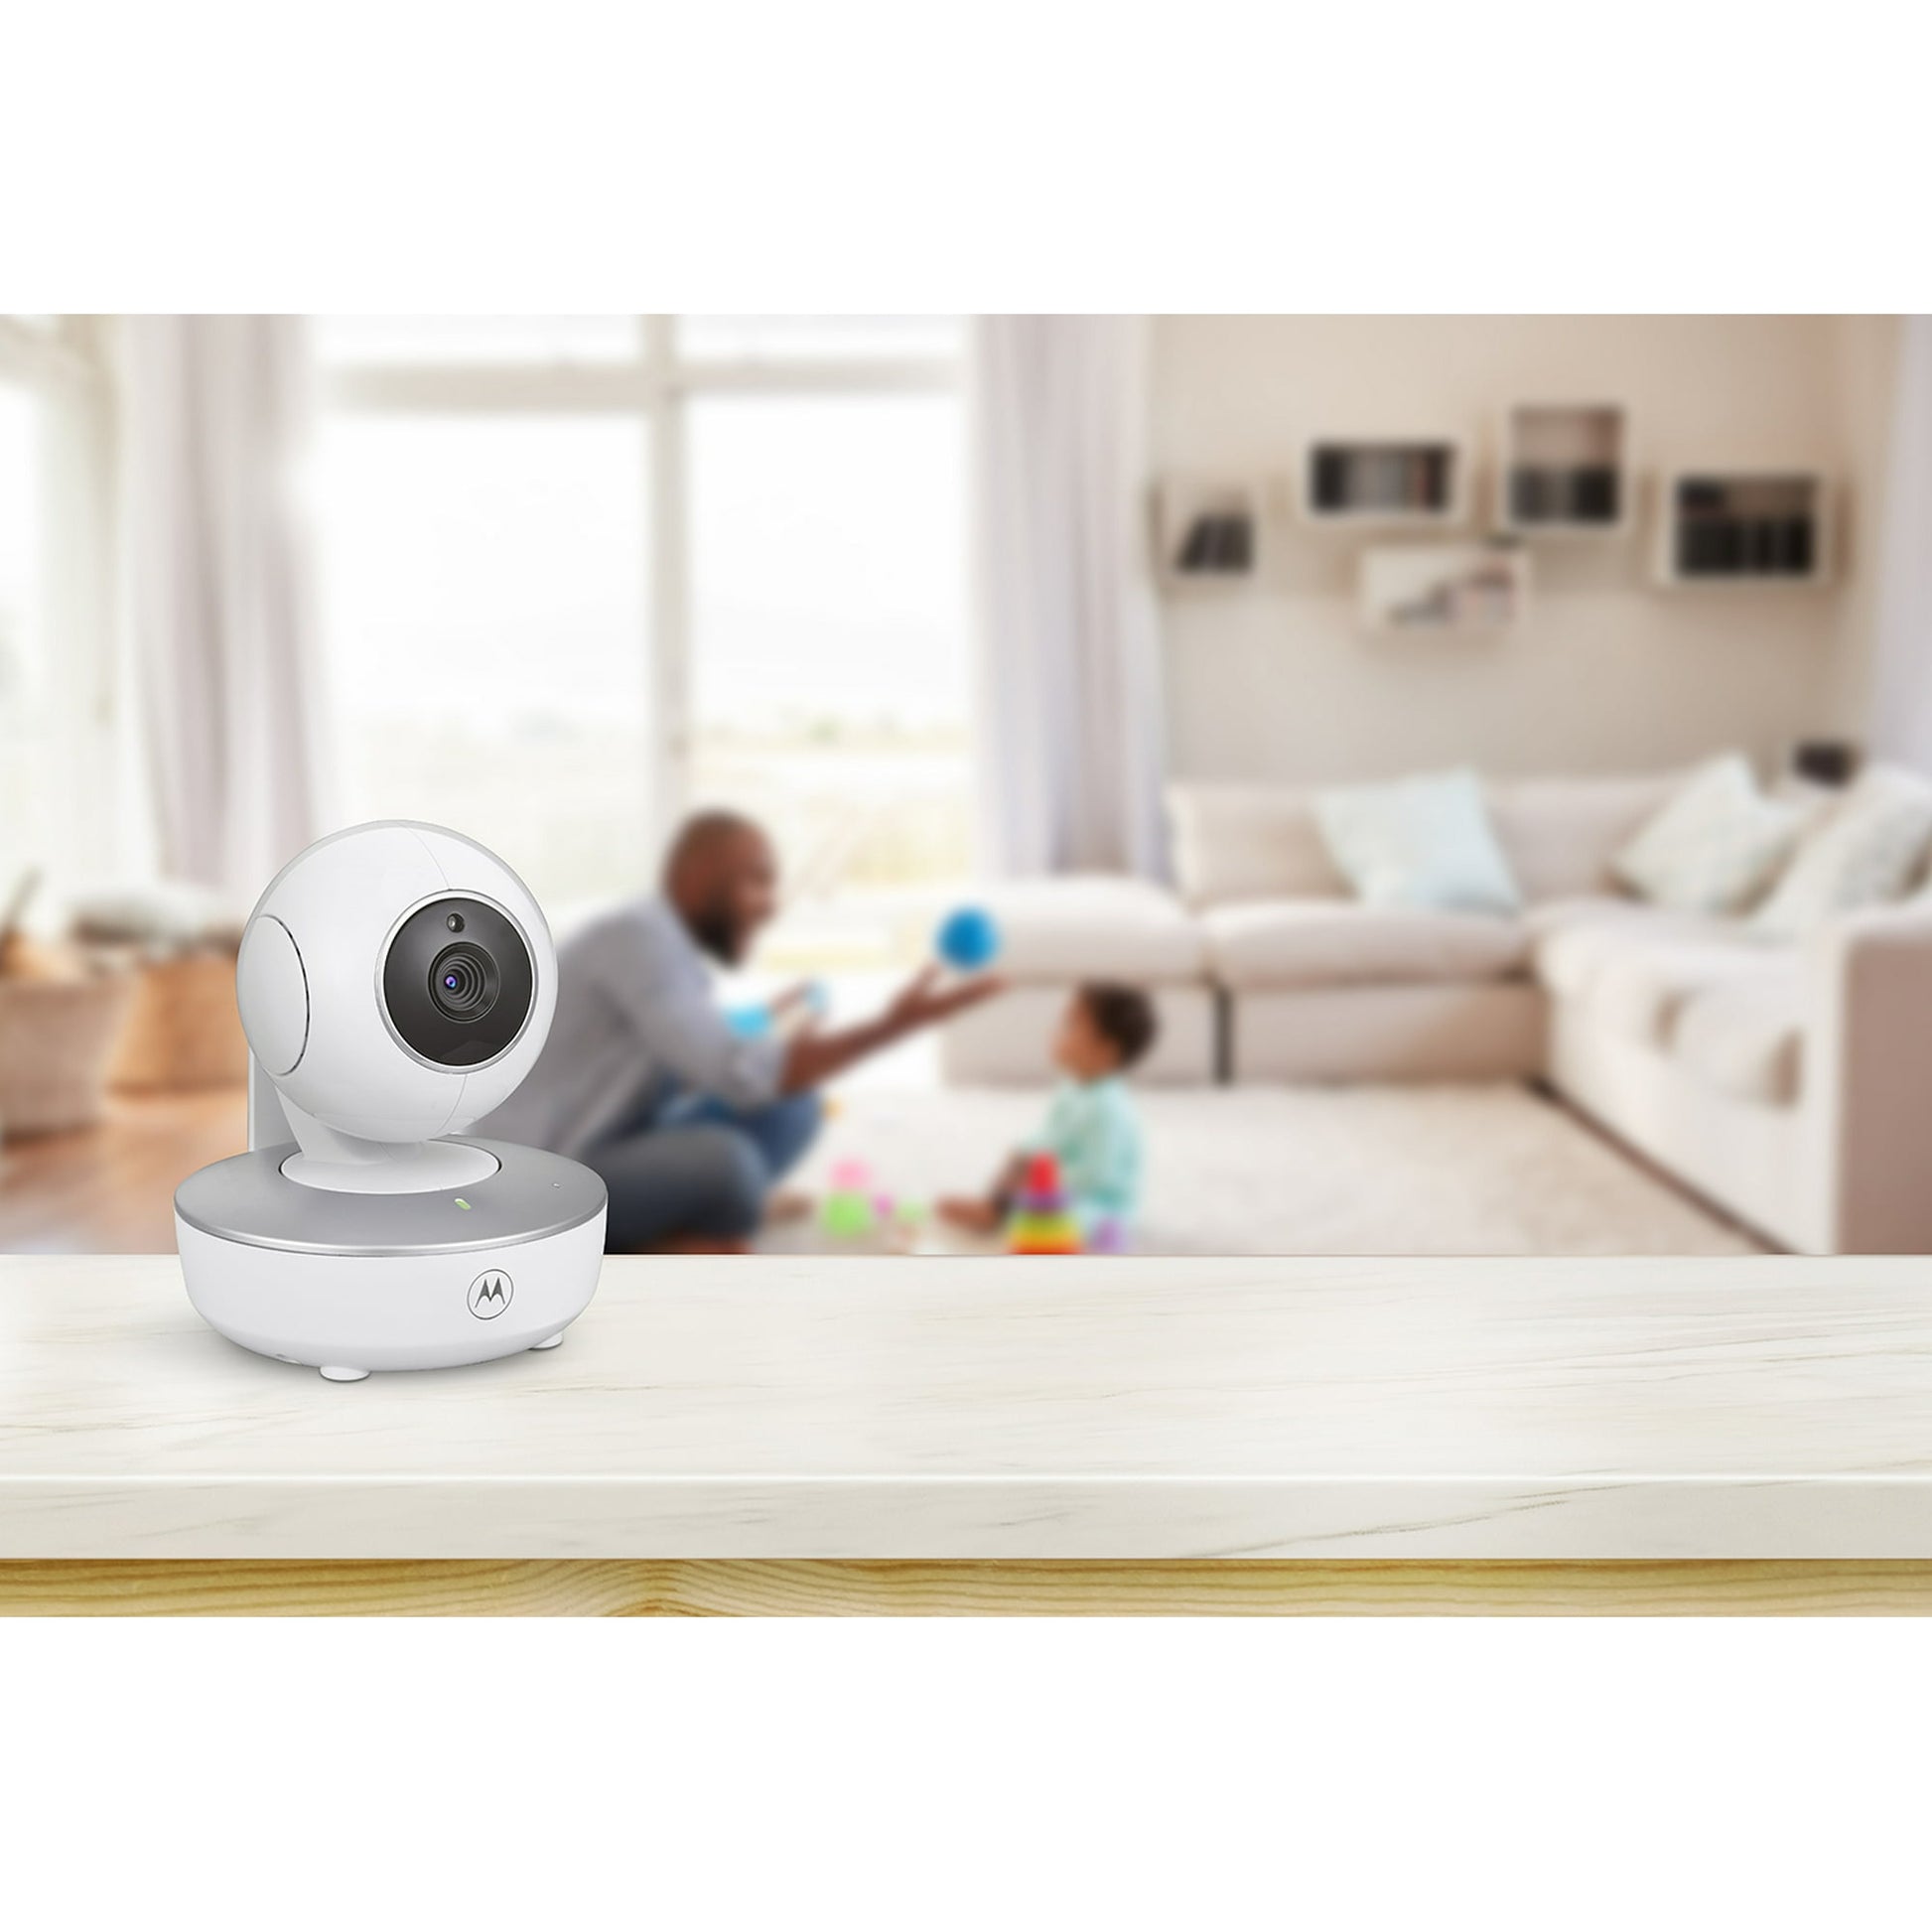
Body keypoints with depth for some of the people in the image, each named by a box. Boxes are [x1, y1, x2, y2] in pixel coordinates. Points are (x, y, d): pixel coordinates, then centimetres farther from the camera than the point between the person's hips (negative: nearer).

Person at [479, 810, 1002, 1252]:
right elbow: (742, 1076, -29)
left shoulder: (675, 947, 9)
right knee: (722, 1160, -34)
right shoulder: (636, 937, -20)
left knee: (791, 1104, -1)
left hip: (612, 1167, 10)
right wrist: (892, 1025, -29)